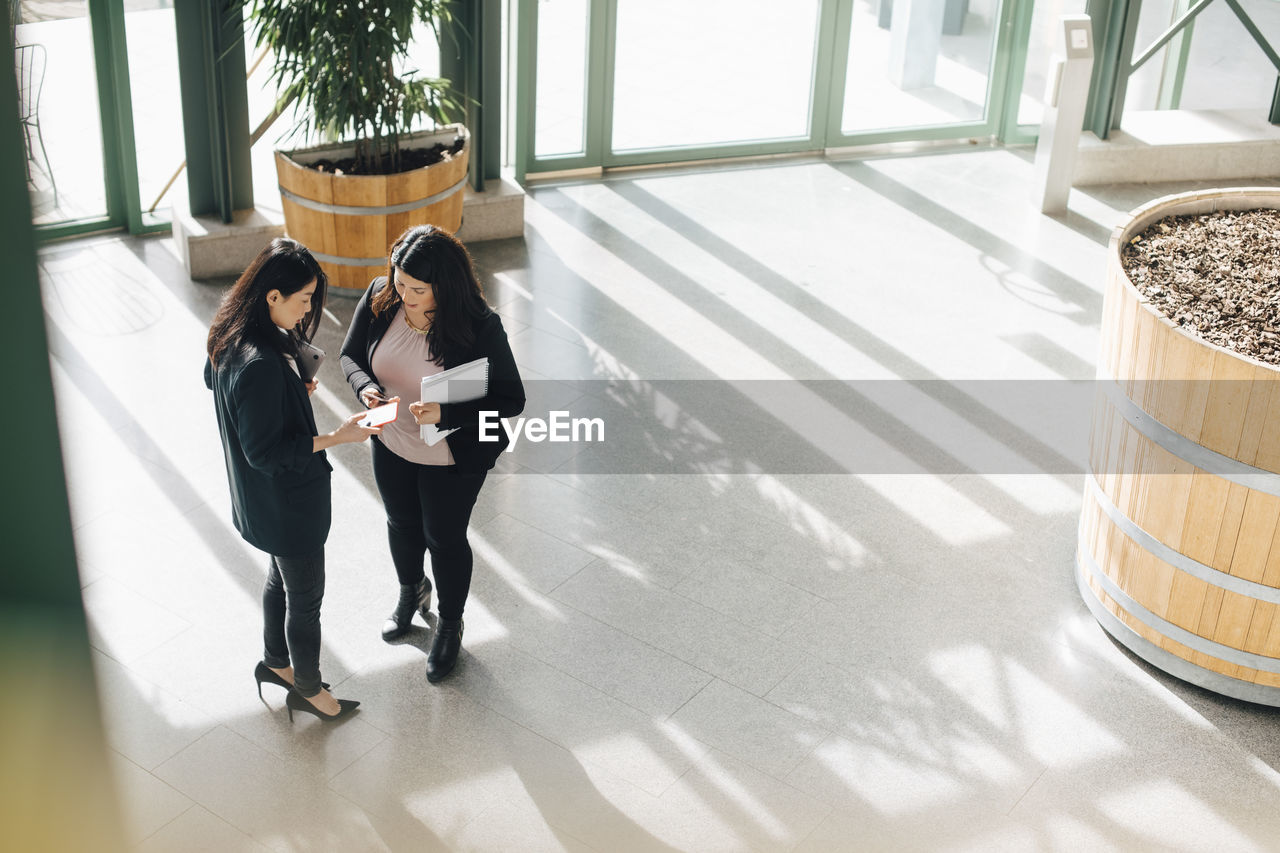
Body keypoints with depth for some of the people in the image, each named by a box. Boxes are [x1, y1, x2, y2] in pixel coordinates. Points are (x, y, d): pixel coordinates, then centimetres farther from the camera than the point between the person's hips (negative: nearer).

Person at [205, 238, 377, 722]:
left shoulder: (230, 337, -7)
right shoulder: (261, 365, -36)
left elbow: (212, 379, 14)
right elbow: (265, 451, -30)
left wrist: (295, 391, 3)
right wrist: (336, 438, -28)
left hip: (264, 500, 10)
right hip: (287, 504, -10)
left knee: (280, 578, 29)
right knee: (305, 597, 13)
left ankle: (276, 663, 51)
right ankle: (308, 690, 34)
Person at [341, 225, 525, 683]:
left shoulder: (479, 326, -30)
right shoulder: (380, 299, -18)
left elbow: (511, 399, -24)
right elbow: (350, 354, -2)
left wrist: (446, 413, -36)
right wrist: (365, 387, -24)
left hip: (452, 456, -4)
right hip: (391, 443, 4)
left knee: (444, 537, 16)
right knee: (402, 524, 27)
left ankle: (450, 625, 44)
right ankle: (411, 593, 59)